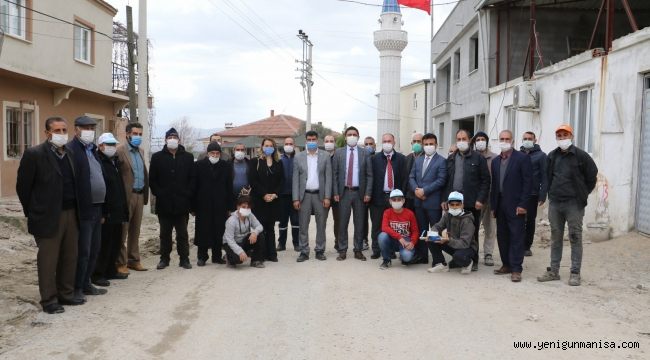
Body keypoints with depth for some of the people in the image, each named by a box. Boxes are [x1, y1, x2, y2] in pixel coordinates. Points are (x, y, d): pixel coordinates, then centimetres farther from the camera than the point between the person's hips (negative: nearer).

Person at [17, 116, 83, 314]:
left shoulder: (69, 153, 9)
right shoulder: (34, 154, -9)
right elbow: (23, 187, -5)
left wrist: (75, 210, 12)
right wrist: (33, 213, 0)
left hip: (71, 214, 6)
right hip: (49, 217, -6)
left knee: (70, 257, 12)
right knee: (48, 260, 3)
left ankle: (66, 294, 25)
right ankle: (49, 300, 14)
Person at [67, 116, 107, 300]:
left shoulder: (92, 150, 17)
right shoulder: (71, 150, -11)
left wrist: (101, 208, 16)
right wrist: (76, 209, -20)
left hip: (96, 208, 9)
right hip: (83, 210, -9)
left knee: (94, 250, 14)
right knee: (83, 251, -3)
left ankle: (86, 283, 25)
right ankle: (76, 288, 8)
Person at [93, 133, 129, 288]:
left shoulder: (115, 162, 18)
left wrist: (124, 211, 18)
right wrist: (101, 214, -21)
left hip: (117, 213, 9)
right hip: (105, 214, -9)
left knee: (116, 244, 14)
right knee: (104, 245, -3)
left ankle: (110, 271, 25)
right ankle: (98, 274, 7)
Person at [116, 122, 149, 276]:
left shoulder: (141, 151, 15)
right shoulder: (120, 151, -9)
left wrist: (145, 193, 9)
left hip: (140, 195, 7)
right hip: (127, 195, -7)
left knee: (135, 230, 13)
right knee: (123, 230, 0)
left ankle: (133, 260, 23)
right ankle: (121, 263, 6)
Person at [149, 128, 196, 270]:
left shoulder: (188, 157, 6)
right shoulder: (157, 157, 6)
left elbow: (192, 178, 5)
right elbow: (152, 179, 5)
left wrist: (187, 194, -5)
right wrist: (158, 193, -6)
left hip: (182, 203, 0)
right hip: (164, 203, 0)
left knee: (182, 233, 5)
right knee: (165, 233, 9)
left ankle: (184, 258, 12)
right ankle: (164, 258, 18)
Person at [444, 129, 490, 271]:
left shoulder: (478, 158, -1)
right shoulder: (451, 158, 12)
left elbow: (485, 180, -4)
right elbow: (447, 180, 14)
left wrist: (480, 199, -10)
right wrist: (445, 199, 7)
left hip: (472, 203, -4)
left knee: (472, 233, 4)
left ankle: (473, 261, 13)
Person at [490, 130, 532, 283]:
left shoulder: (522, 158, -5)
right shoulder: (495, 161, 14)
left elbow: (527, 182, -9)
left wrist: (522, 204, -14)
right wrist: (493, 205, 10)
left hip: (515, 205, -6)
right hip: (500, 205, 6)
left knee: (516, 237, -3)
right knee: (502, 236, 10)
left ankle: (516, 269, -1)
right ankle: (506, 265, 20)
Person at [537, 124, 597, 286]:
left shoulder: (580, 155, -5)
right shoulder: (552, 156, 8)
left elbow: (592, 175, 1)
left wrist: (583, 194, 4)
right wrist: (551, 193, 12)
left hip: (574, 203, -4)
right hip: (554, 203, 5)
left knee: (575, 238, 0)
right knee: (555, 238, 10)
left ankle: (575, 273, 6)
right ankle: (553, 271, 18)